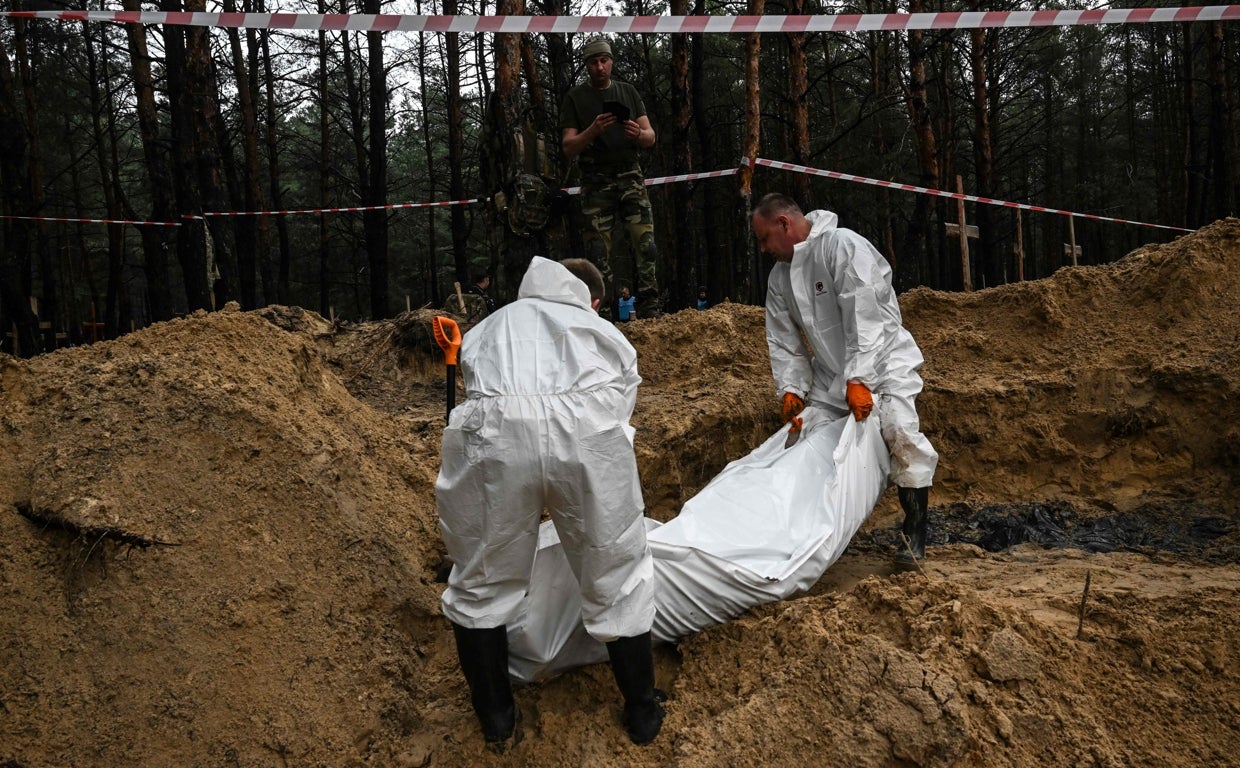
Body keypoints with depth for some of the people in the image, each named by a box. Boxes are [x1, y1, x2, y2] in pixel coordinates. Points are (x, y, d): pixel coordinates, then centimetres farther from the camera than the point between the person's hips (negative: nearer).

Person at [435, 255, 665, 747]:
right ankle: (642, 715, 36)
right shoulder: (607, 334, 36)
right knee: (617, 579, 21)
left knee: (481, 583, 23)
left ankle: (495, 721, 36)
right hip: (585, 431, 0)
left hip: (492, 430, 1)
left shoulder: (490, 327, 39)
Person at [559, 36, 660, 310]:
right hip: (595, 182, -2)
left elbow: (650, 138, 11)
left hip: (631, 177, 2)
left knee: (645, 243, -10)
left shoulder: (628, 92, 15)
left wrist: (638, 134, -13)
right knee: (598, 252, -5)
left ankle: (651, 305, -11)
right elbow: (568, 148, 0)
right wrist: (593, 130, -18)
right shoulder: (575, 97, 7)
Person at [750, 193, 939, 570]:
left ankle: (916, 535, -16)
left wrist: (859, 379, -34)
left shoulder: (843, 246, -20)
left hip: (882, 362, -8)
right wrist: (791, 387, -7)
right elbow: (783, 341, 7)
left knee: (901, 433, -25)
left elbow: (865, 318, -28)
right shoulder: (779, 276, 5)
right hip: (830, 374, 8)